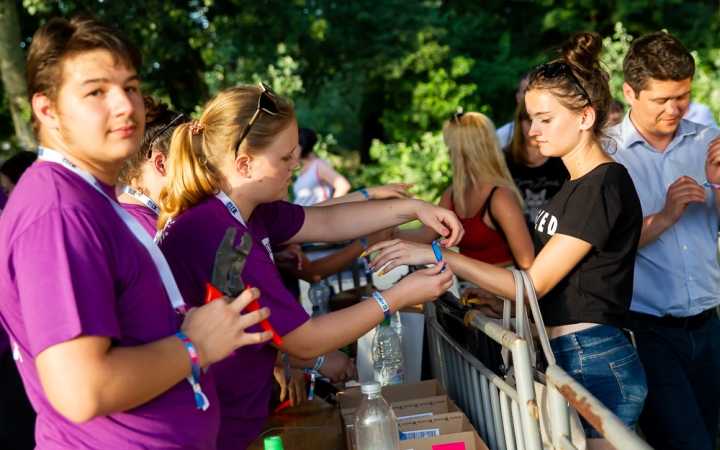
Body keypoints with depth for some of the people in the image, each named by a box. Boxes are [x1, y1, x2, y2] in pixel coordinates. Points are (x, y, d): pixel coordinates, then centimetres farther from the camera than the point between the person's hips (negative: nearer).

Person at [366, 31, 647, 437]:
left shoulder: (604, 185, -15)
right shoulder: (577, 184, 15)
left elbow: (534, 283, -16)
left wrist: (437, 255, -16)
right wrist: (507, 304, 5)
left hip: (596, 367, -9)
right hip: (568, 359, 9)